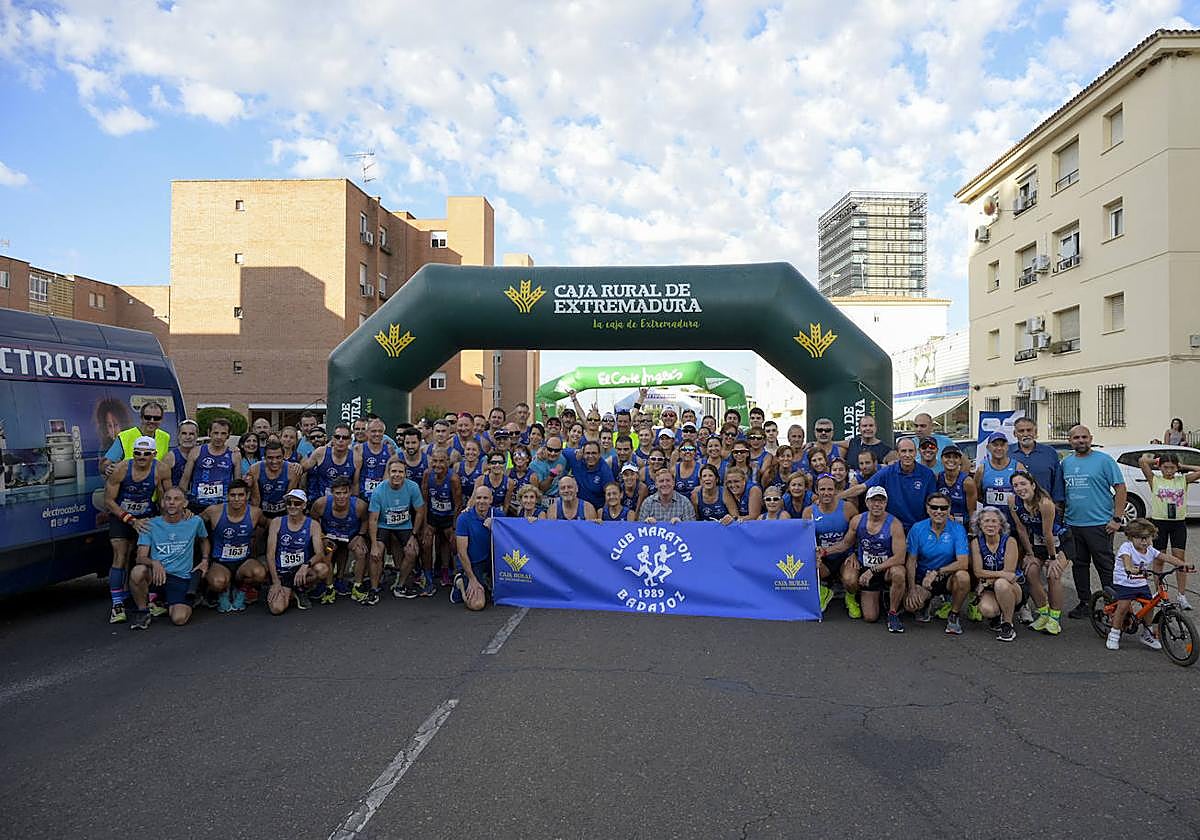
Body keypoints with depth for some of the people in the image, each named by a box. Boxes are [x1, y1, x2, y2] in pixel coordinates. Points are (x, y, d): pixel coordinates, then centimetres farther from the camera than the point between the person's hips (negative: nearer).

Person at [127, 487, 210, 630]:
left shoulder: (195, 522, 4)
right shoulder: (150, 525, 0)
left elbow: (204, 539, 26)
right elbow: (141, 557, -7)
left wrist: (205, 560, 12)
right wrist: (154, 563, -29)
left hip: (181, 579, 0)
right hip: (156, 574, 0)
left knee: (179, 619, -23)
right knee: (137, 572, -36)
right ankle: (143, 611, -9)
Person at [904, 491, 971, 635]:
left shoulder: (958, 529, -11)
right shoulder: (917, 528, -7)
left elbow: (963, 563, -19)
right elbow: (911, 561, -5)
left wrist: (937, 572, -28)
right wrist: (912, 589, -14)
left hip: (948, 576, 0)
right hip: (923, 577, 0)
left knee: (963, 577, -34)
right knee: (910, 605, -25)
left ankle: (954, 616, -7)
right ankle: (924, 602, 17)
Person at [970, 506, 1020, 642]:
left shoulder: (1009, 542, -10)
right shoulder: (976, 542, -5)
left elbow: (1008, 572, -15)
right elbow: (978, 572, -10)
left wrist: (989, 579, -16)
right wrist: (1001, 574, -22)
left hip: (1012, 588, -1)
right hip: (989, 590, 1)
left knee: (1001, 583, -37)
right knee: (986, 609, -31)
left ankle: (1008, 625, -15)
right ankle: (998, 615, 10)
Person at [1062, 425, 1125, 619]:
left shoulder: (1104, 460, -4)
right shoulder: (1066, 462, 11)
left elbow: (1120, 488, -7)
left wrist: (1117, 519, -12)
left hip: (1099, 524, -5)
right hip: (1073, 524, 5)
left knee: (1105, 566, -1)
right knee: (1079, 565, 12)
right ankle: (1084, 604, 22)